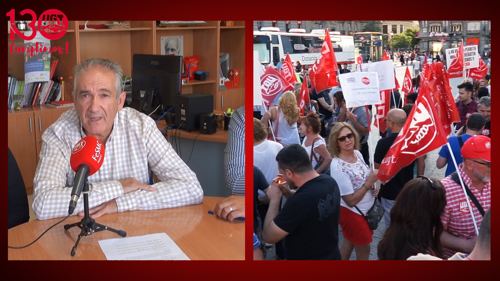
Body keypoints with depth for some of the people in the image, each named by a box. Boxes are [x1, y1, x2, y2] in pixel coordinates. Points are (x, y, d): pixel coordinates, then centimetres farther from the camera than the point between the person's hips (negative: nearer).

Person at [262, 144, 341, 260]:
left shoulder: (301, 201, -34)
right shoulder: (329, 182, -10)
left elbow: (269, 236, -24)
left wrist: (274, 199, -15)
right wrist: (288, 193, -3)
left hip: (307, 257, -7)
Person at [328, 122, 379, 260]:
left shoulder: (357, 153, -4)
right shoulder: (337, 167, -28)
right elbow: (351, 201, -26)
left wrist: (373, 188, -5)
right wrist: (369, 183, -26)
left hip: (366, 209, 8)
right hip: (352, 213, -7)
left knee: (349, 243, 24)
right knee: (364, 250, 10)